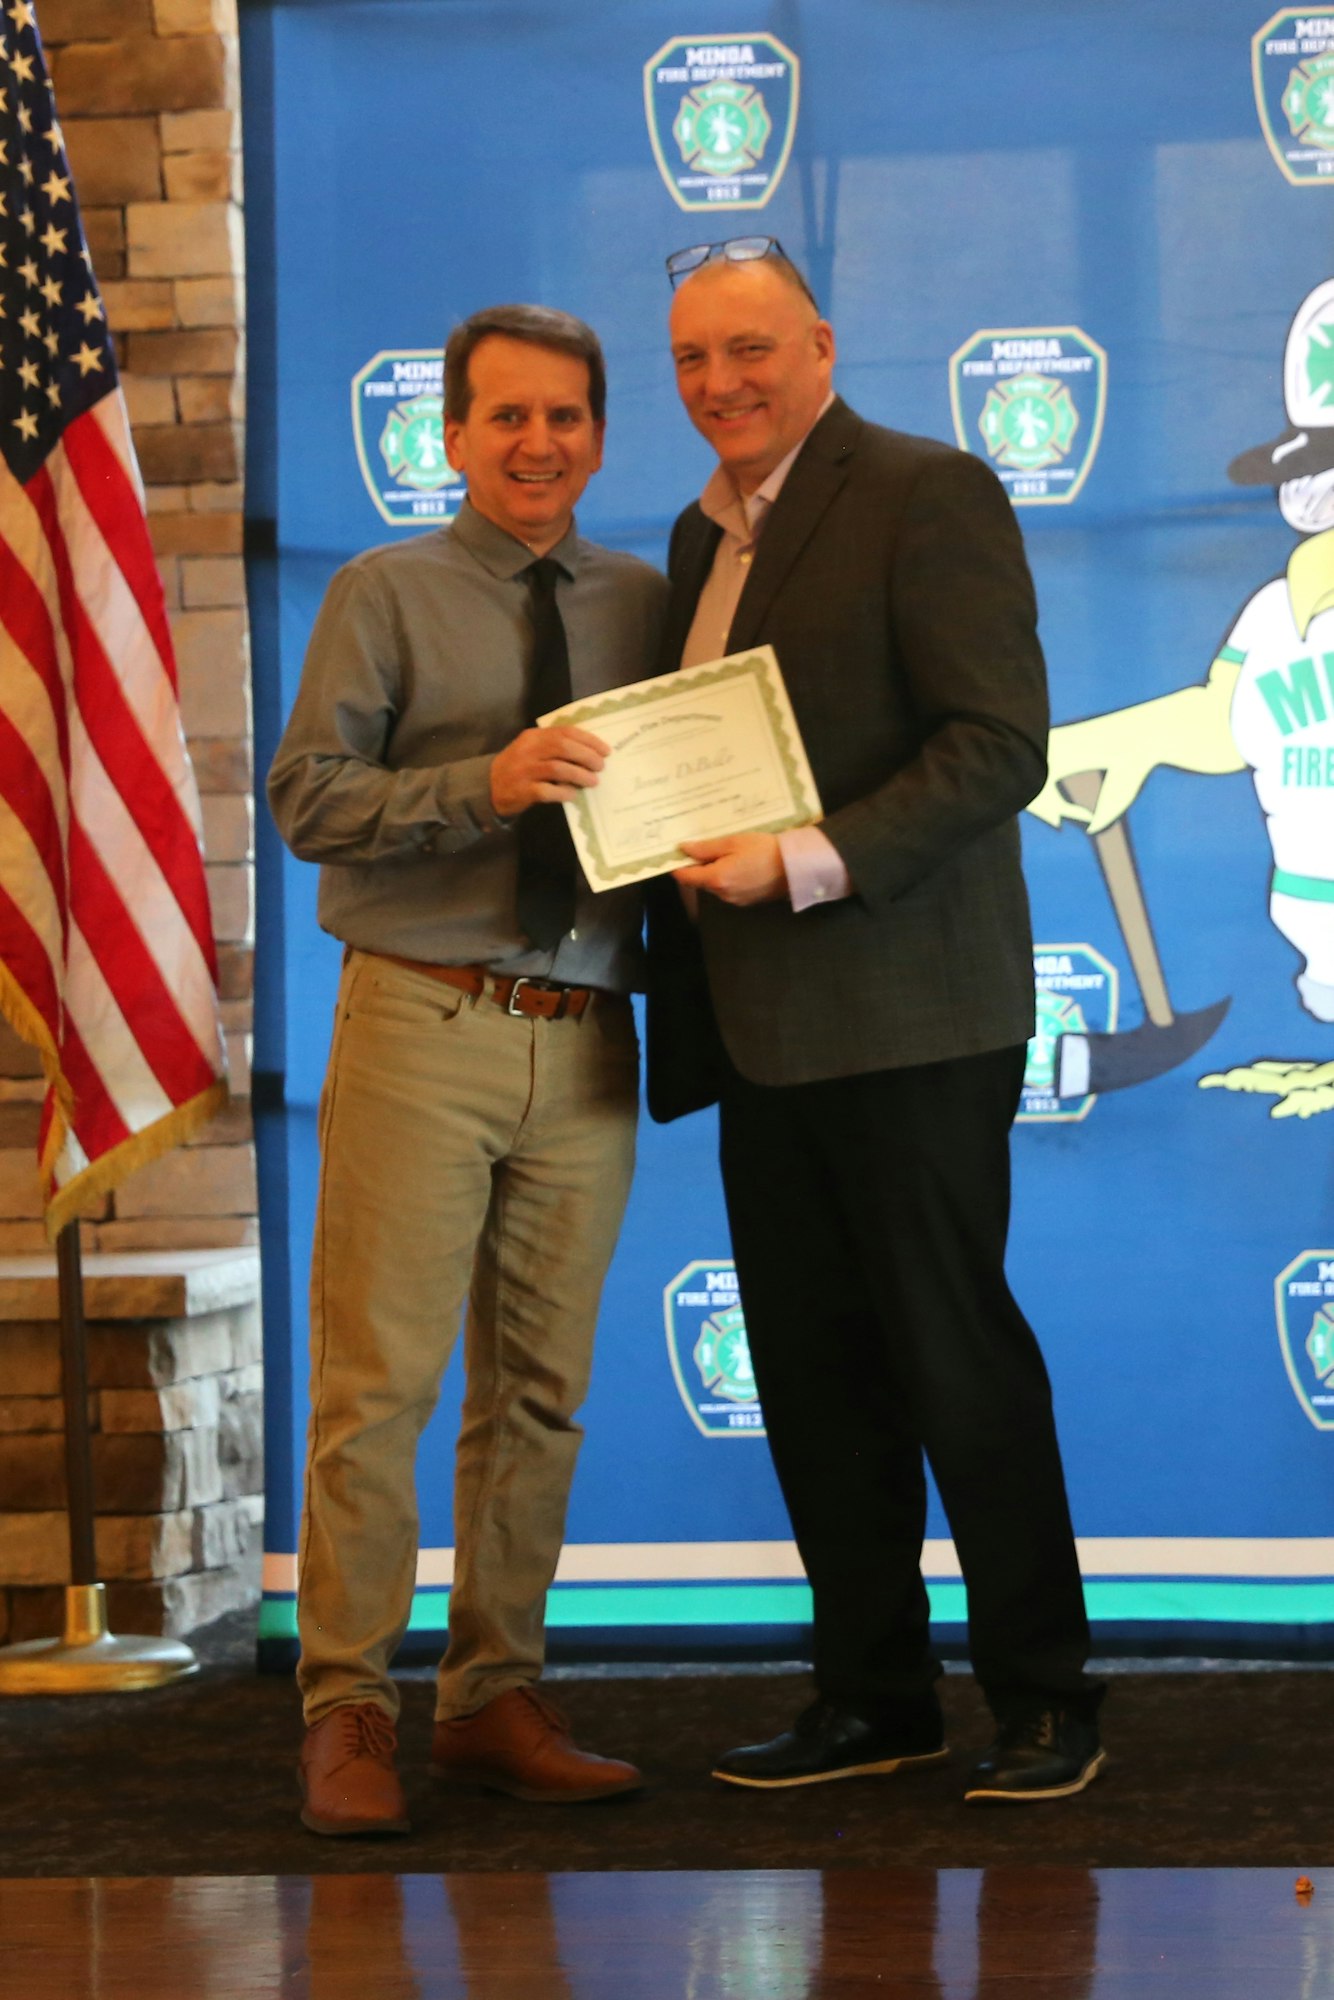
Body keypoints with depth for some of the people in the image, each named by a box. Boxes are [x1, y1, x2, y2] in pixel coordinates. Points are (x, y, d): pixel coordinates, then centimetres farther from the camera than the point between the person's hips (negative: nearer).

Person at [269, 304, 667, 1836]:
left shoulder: (645, 605, 13)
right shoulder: (385, 596, 4)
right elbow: (306, 797, -6)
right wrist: (484, 787, -18)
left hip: (587, 1044, 4)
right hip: (421, 1029, -4)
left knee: (539, 1390, 8)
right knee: (377, 1378, -6)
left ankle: (495, 1702, 16)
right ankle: (346, 1713, 0)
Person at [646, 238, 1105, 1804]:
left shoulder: (927, 494, -6)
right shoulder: (703, 534, 19)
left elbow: (1000, 745, -14)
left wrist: (807, 864, -21)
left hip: (904, 1016, -8)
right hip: (762, 1028, 8)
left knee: (953, 1356, -2)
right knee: (808, 1370, 10)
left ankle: (1045, 1697, 10)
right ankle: (872, 1695, 20)